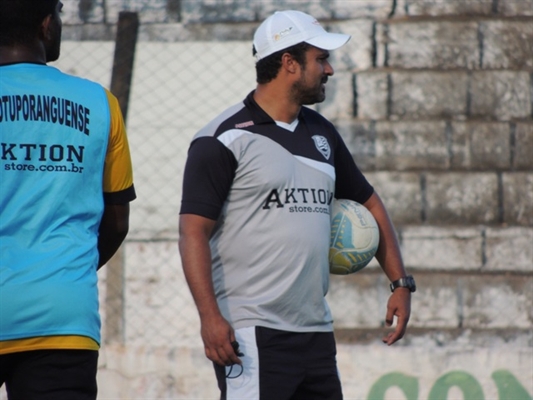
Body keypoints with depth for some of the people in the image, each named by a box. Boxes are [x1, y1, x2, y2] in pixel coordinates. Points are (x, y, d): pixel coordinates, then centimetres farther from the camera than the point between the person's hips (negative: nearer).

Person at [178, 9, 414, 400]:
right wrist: (210, 316, -22)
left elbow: (368, 203, 26)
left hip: (316, 332, 7)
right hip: (251, 334, -7)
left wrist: (401, 283, 17)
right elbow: (193, 231, -12)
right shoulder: (224, 140, -6)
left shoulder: (322, 133, 16)